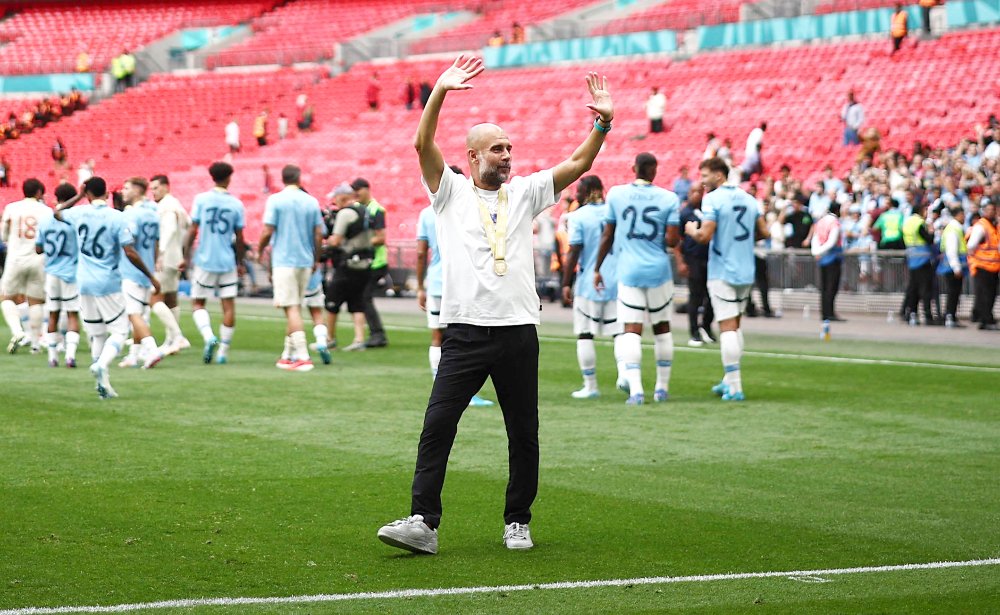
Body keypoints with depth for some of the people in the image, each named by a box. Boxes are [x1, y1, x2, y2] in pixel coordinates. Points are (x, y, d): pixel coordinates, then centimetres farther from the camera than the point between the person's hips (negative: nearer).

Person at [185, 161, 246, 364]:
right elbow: (239, 238, 4)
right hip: (227, 262, 1)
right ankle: (223, 351, 6)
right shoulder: (236, 204, -1)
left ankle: (209, 337, -15)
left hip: (205, 261, -1)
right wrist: (240, 263, 16)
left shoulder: (201, 199, -4)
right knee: (228, 305, 6)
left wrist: (186, 256, 3)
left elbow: (192, 231, -5)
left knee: (198, 303, 10)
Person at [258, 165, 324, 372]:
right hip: (305, 261, 4)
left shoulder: (275, 200, -6)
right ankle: (288, 354, 22)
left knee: (292, 309, -7)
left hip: (284, 261, -4)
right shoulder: (311, 202, 5)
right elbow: (318, 234, 5)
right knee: (295, 307, 15)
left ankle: (302, 356, -16)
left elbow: (268, 231, -9)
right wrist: (316, 260, 16)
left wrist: (259, 250, 9)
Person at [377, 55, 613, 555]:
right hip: (465, 331, -2)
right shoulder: (451, 191, 7)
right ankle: (423, 522, -10)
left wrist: (602, 123, -5)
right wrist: (440, 92, -18)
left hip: (518, 331, 3)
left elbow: (578, 164, 10)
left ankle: (517, 522, 18)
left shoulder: (524, 193, 14)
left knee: (523, 433, 6)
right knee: (437, 424, -11)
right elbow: (423, 145, -7)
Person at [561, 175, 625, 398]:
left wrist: (566, 283, -3)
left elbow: (574, 253, -9)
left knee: (585, 335, 6)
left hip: (589, 284, -3)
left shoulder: (578, 217, -7)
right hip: (617, 282, 3)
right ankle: (624, 372, -15)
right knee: (619, 331, 7)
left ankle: (590, 386, 9)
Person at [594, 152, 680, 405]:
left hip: (629, 271, 0)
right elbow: (672, 241, -9)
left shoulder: (616, 194, 0)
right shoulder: (669, 199, -4)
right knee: (662, 327, 15)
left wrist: (597, 269, 14)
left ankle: (636, 389, -15)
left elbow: (607, 236, 5)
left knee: (631, 330, -1)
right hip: (658, 270, 0)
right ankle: (662, 387, 21)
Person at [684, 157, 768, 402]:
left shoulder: (712, 200, -11)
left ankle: (735, 388, -8)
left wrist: (691, 230, 2)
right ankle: (729, 380, 23)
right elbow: (763, 232, 13)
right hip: (746, 272, 7)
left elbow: (705, 236, -18)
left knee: (727, 326, -6)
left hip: (722, 272, -7)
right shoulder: (748, 199, 10)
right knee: (735, 325, 19)